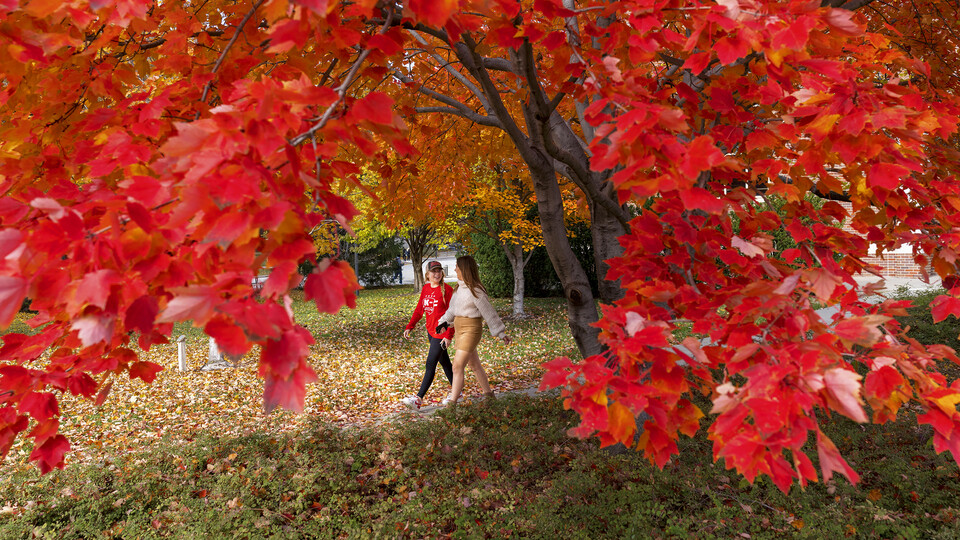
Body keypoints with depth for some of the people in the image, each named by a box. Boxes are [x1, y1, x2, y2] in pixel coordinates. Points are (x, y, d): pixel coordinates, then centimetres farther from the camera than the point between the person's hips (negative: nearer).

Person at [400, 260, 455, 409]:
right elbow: (419, 310, 13)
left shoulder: (447, 289, -11)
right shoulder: (425, 289, 8)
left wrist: (449, 334, -18)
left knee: (430, 364, -9)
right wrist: (409, 327, 5)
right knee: (444, 362, 15)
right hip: (430, 330, 7)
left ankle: (419, 399, -9)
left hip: (442, 332, -7)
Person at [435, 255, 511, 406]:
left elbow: (489, 313, -15)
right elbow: (453, 308, 22)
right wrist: (444, 322, 15)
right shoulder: (460, 287, 8)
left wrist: (501, 333, -12)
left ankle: (452, 401, -4)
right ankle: (488, 394, 30)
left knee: (457, 366, -9)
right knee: (475, 365, 17)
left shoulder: (475, 291, -17)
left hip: (471, 330, -9)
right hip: (460, 329, 9)